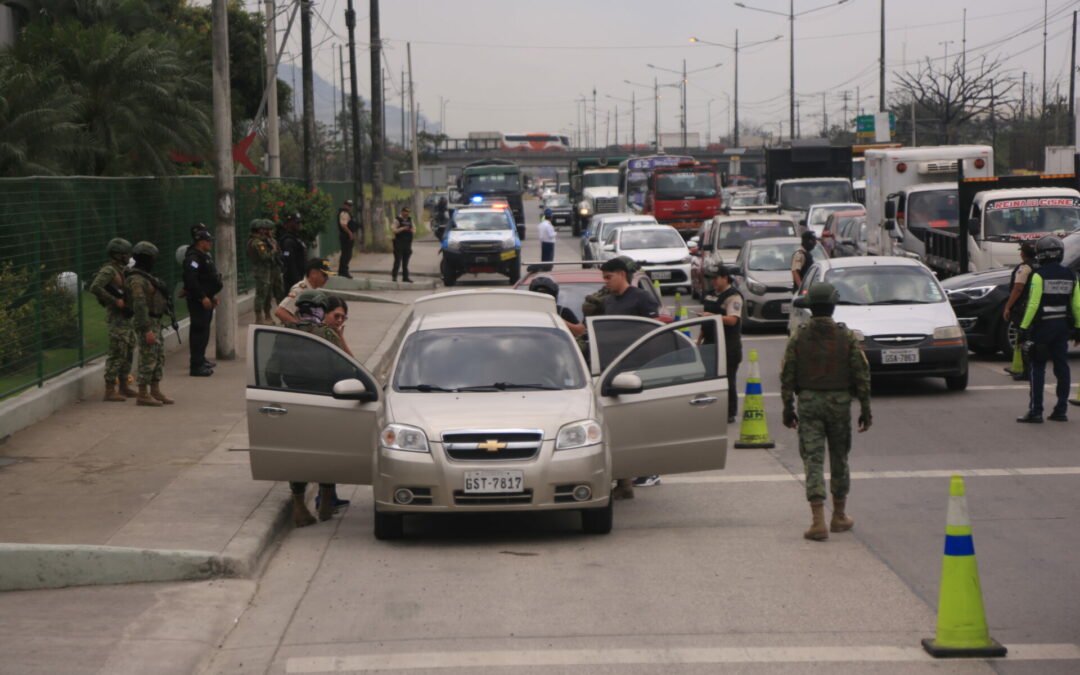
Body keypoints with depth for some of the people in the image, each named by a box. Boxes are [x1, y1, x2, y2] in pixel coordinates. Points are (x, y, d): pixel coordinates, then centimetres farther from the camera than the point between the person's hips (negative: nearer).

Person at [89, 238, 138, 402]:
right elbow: (95, 287, -30)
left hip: (126, 318, 10)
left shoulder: (123, 270, 14)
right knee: (117, 354, -9)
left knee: (128, 352, 14)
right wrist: (115, 301, -26)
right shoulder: (109, 271, -15)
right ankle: (109, 391, -7)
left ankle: (124, 387, 24)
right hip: (116, 318, -10)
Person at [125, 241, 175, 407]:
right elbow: (140, 306, -24)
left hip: (154, 323, 10)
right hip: (146, 324, -10)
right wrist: (147, 330, -27)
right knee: (148, 359, -7)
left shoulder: (145, 277, 16)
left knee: (158, 358, 13)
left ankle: (155, 392, 19)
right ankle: (143, 395, -2)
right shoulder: (137, 280, -18)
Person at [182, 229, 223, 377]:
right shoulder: (193, 258, -18)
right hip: (197, 300, -11)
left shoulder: (204, 256, 16)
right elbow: (191, 280, -26)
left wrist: (213, 295, 24)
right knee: (199, 330, -11)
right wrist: (203, 297, -26)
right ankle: (196, 366, -11)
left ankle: (201, 359, 33)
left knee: (204, 329, 19)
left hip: (206, 299, 11)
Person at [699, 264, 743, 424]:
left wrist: (712, 316, -36)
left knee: (727, 380, -5)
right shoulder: (712, 295, 16)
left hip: (729, 346, -9)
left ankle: (730, 414, 0)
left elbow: (732, 319, -26)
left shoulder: (733, 297, -12)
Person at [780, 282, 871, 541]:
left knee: (813, 460, -3)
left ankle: (819, 522, -14)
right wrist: (865, 409, 5)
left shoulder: (798, 337, -2)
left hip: (808, 403, -1)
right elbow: (861, 375, -2)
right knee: (839, 459, 16)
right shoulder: (847, 336, -2)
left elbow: (787, 376, -2)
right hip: (840, 403, 1)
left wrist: (788, 408, 6)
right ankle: (839, 517, 26)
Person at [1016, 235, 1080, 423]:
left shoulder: (1039, 275, -11)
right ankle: (1061, 410, 12)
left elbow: (1033, 304, -15)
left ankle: (1035, 411, -4)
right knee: (1062, 367, 9)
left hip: (1043, 326, -5)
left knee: (1038, 368, -2)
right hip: (1063, 326, 5)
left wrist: (1024, 328, -12)